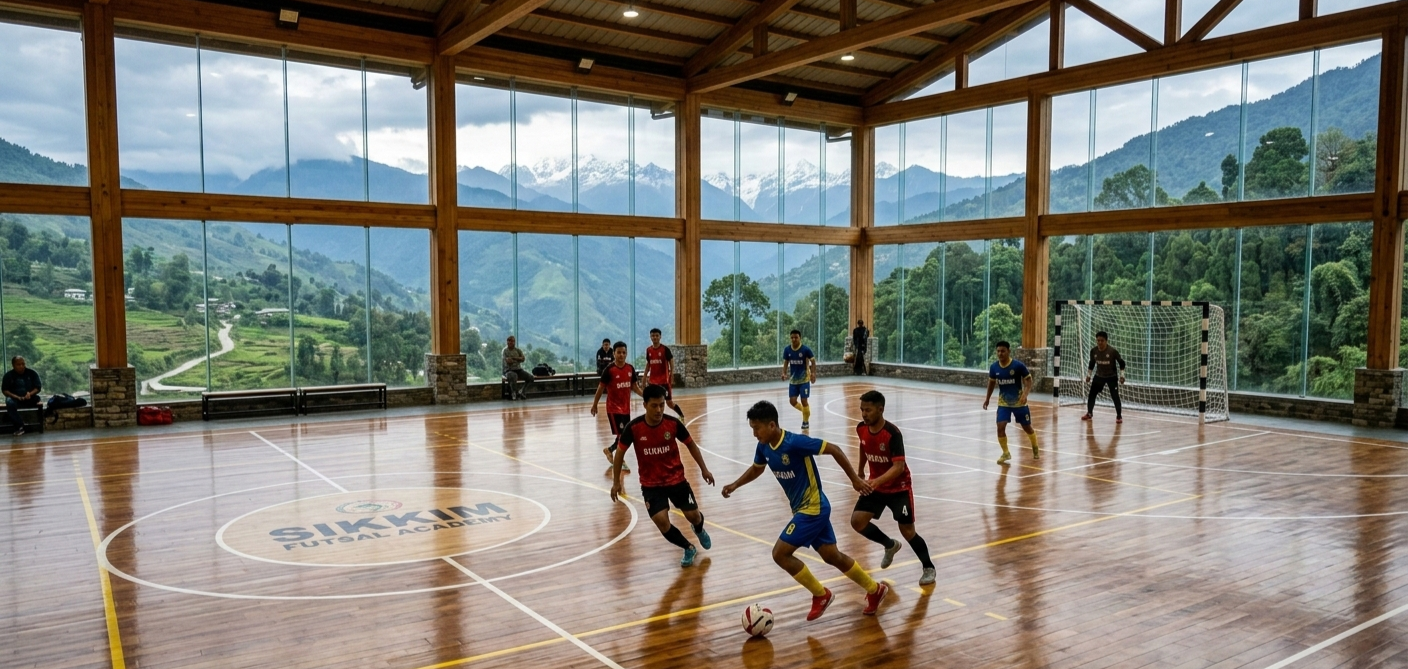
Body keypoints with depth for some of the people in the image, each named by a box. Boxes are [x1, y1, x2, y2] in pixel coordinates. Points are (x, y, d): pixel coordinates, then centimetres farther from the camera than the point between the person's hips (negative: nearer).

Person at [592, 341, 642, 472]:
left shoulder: (630, 368, 1)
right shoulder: (609, 370, -14)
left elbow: (634, 386, 9)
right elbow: (601, 387, -7)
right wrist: (594, 404, -2)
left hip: (626, 407, 6)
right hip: (613, 408, -6)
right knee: (621, 434, -9)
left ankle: (609, 450, 38)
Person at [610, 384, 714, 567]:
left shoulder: (673, 423, -15)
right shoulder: (633, 427, -18)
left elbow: (690, 444, 3)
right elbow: (620, 452, -3)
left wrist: (704, 469, 4)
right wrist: (616, 482, 0)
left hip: (676, 479, 1)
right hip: (650, 484, -1)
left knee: (693, 515, 0)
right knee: (661, 520, -16)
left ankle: (699, 530, 42)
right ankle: (689, 548, 12)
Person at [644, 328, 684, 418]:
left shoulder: (665, 349, -9)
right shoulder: (648, 350, 4)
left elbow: (671, 364, -6)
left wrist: (671, 378, -13)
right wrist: (645, 377, 10)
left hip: (664, 380, -4)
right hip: (653, 381, 4)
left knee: (669, 402, 1)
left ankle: (682, 416, 21)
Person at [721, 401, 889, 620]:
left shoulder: (795, 442, -26)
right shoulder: (764, 447, -1)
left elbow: (834, 450, -20)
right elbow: (756, 469, 20)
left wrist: (855, 480, -15)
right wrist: (735, 485, 5)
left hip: (813, 508, -8)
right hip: (803, 509, 8)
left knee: (780, 554, -9)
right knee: (833, 556, 16)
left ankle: (821, 595, 8)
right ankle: (875, 590, 33)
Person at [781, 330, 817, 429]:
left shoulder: (806, 349, -15)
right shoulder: (787, 349, -4)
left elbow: (813, 361, -5)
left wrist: (813, 373, -19)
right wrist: (784, 373, -8)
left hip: (804, 379, -4)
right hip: (793, 380, 4)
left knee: (804, 401, -5)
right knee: (792, 401, 0)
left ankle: (806, 421, 16)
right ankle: (806, 412, 29)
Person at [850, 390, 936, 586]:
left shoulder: (893, 433, -29)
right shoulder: (861, 429, -10)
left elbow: (899, 466, -34)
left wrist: (878, 481, -49)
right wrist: (860, 470, 21)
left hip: (899, 488, -6)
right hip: (876, 485, 6)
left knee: (907, 530, -4)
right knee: (857, 521, -6)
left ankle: (929, 568, 20)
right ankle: (890, 545, 20)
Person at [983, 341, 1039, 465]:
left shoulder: (1018, 365, -18)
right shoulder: (993, 367, -7)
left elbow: (1028, 381, -11)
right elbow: (991, 382, 11)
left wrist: (1025, 394, -27)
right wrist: (987, 398, 15)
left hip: (1019, 402, -2)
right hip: (1003, 403, 2)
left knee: (1027, 427, 12)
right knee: (1000, 427, -14)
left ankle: (1035, 449, 40)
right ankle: (1006, 453, 5)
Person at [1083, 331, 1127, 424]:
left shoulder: (1112, 351, -22)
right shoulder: (1093, 351, -11)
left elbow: (1121, 362, -10)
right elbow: (1092, 363, 7)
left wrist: (1122, 375, -12)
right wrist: (1088, 375, 11)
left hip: (1112, 376, -4)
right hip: (1099, 376, 4)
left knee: (1115, 396, -9)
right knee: (1092, 394, 5)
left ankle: (1119, 416, 4)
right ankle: (1089, 413, 23)